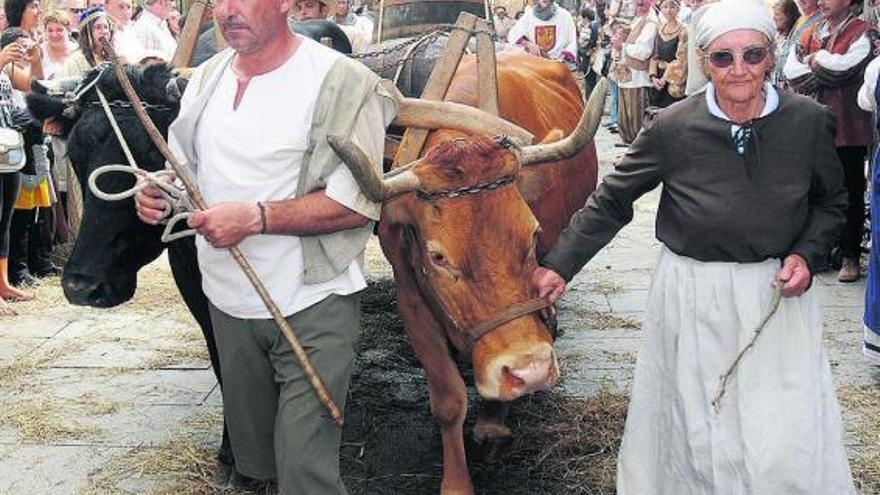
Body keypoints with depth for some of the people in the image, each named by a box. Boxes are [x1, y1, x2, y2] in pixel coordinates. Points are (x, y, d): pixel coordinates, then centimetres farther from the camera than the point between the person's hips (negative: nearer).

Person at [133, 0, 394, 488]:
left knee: (306, 469, -3)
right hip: (229, 301, 7)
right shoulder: (206, 80, 7)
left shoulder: (342, 82, -14)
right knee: (253, 457, 21)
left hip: (313, 306, -6)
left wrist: (254, 217, -23)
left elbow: (358, 204, -17)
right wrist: (158, 191, -5)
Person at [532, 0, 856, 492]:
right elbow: (610, 202, -1)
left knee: (791, 442, 0)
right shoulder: (672, 129, -10)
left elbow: (831, 202, 10)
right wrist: (559, 266, -5)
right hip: (692, 298, -1)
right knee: (698, 430, 10)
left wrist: (807, 254, -7)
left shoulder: (809, 122, -5)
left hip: (778, 293, 1)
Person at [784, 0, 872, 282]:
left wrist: (816, 59, -5)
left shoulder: (861, 34, -4)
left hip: (847, 129, -5)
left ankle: (850, 256, 10)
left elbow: (847, 66, -21)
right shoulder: (812, 34, 13)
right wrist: (827, 71, -10)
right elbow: (792, 71, 0)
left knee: (850, 192, 3)